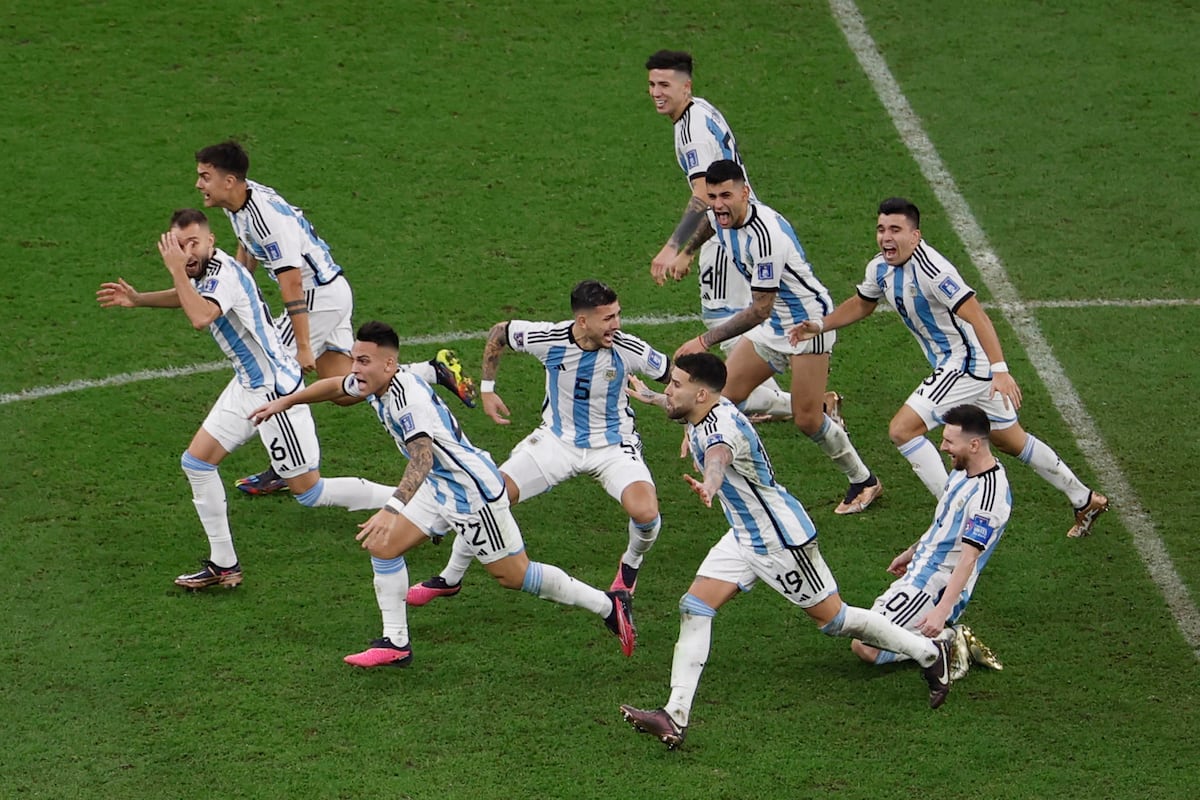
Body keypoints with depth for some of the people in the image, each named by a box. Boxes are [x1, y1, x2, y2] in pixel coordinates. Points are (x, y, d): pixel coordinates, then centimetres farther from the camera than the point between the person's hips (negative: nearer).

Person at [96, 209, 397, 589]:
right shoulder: (205, 271, 7)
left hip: (274, 387, -10)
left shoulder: (223, 272, -22)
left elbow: (200, 316, -42)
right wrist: (138, 299, 24)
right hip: (248, 385, 10)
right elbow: (190, 297, 32)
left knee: (308, 491, -6)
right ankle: (224, 564, 16)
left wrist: (177, 270, -32)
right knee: (197, 462, 8)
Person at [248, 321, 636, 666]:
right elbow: (336, 387, 22)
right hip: (440, 486, 9)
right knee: (382, 545, 1)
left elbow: (422, 457, -44)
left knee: (513, 575, 0)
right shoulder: (375, 384, -1)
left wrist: (390, 510, -54)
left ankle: (609, 605, 15)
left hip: (473, 489, -9)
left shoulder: (408, 396, -30)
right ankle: (395, 644, 9)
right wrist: (285, 402, 28)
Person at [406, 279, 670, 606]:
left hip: (613, 444, -2)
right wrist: (486, 388, 4)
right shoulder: (548, 339, -20)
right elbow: (498, 332, 1)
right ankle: (450, 579, 16)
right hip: (557, 440, 2)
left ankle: (631, 564, 9)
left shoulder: (628, 349, -23)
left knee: (645, 512, -28)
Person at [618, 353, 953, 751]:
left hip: (783, 540, -9)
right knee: (693, 609, -4)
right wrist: (649, 397, 46)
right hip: (743, 538, 9)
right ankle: (675, 718, -7)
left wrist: (709, 484, -79)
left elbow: (719, 456, -56)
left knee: (833, 618, 4)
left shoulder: (723, 426, -30)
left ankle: (931, 652, 24)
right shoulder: (705, 409, -2)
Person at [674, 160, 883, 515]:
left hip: (807, 319, -9)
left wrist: (706, 340, -32)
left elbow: (760, 310, -32)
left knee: (807, 420, -8)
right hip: (773, 322, 9)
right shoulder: (722, 214, -8)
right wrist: (686, 250, 37)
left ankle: (864, 481, 13)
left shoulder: (765, 236, -34)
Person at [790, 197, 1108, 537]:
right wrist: (819, 325, 9)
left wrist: (1000, 370, -38)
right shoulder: (880, 268, 2)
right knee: (1011, 441, 21)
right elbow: (861, 305, 22)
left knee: (903, 430, -15)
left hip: (966, 363, -9)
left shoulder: (930, 269, -26)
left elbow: (976, 316, -31)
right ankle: (1085, 500, 34)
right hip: (952, 364, 9)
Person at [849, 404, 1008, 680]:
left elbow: (968, 558, -29)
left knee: (865, 647, -15)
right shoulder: (963, 471, 5)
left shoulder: (988, 494, -25)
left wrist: (942, 611, -34)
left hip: (934, 587, -10)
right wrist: (912, 552, 34)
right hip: (920, 571, 10)